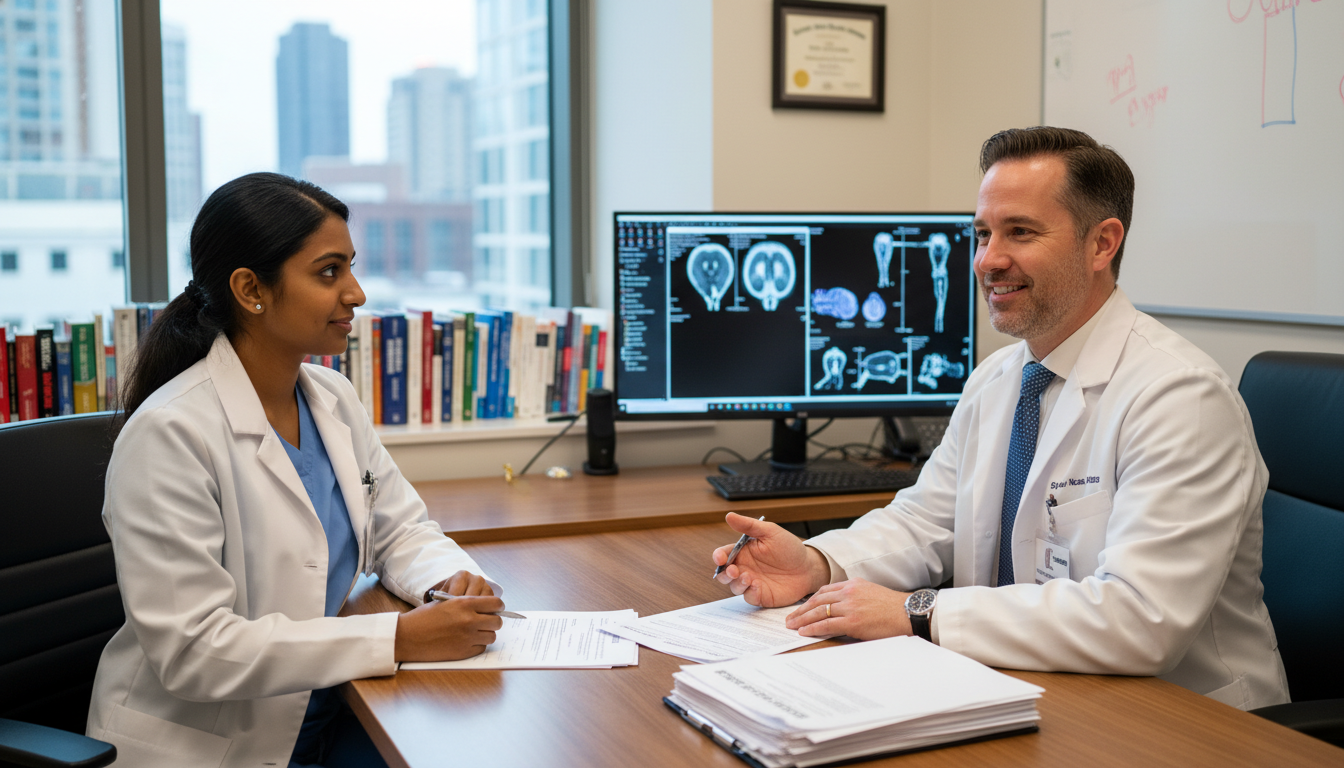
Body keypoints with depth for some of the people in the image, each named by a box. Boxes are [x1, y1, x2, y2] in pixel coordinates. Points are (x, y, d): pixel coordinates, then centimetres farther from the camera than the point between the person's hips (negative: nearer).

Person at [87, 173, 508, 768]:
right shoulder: (169, 434, -20)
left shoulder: (333, 399, 4)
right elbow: (192, 650, -24)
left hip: (322, 716, 7)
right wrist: (400, 638, -26)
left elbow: (400, 529, 13)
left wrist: (450, 581, -11)